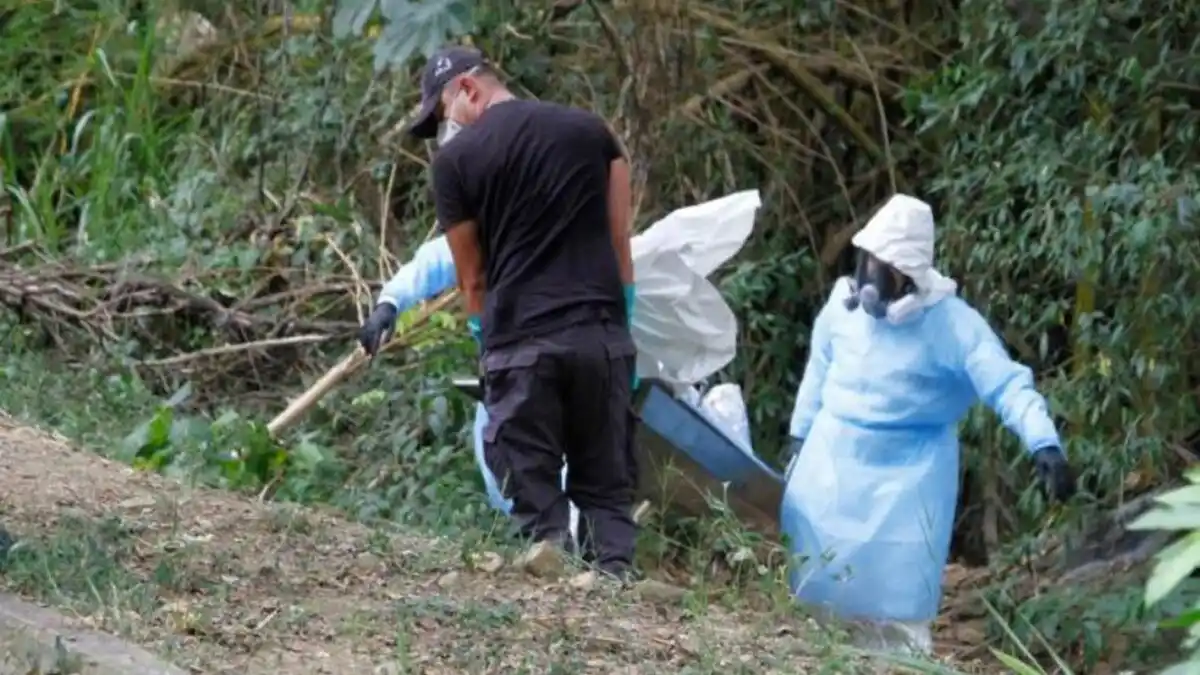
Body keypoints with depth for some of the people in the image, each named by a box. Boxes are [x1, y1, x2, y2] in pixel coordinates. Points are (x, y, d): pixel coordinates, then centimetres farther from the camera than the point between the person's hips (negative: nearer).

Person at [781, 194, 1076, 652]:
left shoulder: (953, 324, -18)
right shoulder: (844, 302, -3)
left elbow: (1008, 385, -25)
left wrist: (1045, 445, -40)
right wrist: (800, 437, 19)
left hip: (908, 471, -5)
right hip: (833, 458, 5)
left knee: (895, 590, -8)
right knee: (813, 578, 11)